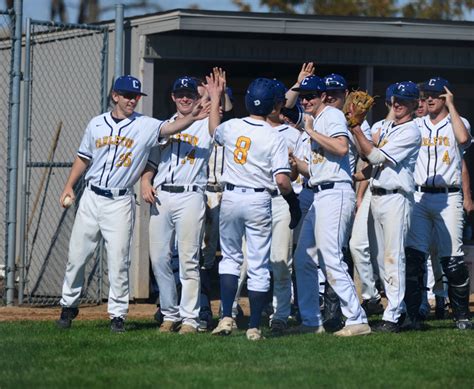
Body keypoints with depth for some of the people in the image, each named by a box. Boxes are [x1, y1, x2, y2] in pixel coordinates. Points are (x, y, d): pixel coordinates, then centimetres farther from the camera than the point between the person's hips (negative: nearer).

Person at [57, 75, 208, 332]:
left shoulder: (145, 126, -4)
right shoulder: (97, 124, 7)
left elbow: (169, 128, -22)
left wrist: (190, 118, -40)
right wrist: (69, 186, 9)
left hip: (120, 202, -3)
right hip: (91, 197, 3)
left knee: (118, 262, -4)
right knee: (76, 255, 8)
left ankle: (118, 315, 5)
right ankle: (69, 305, 26)